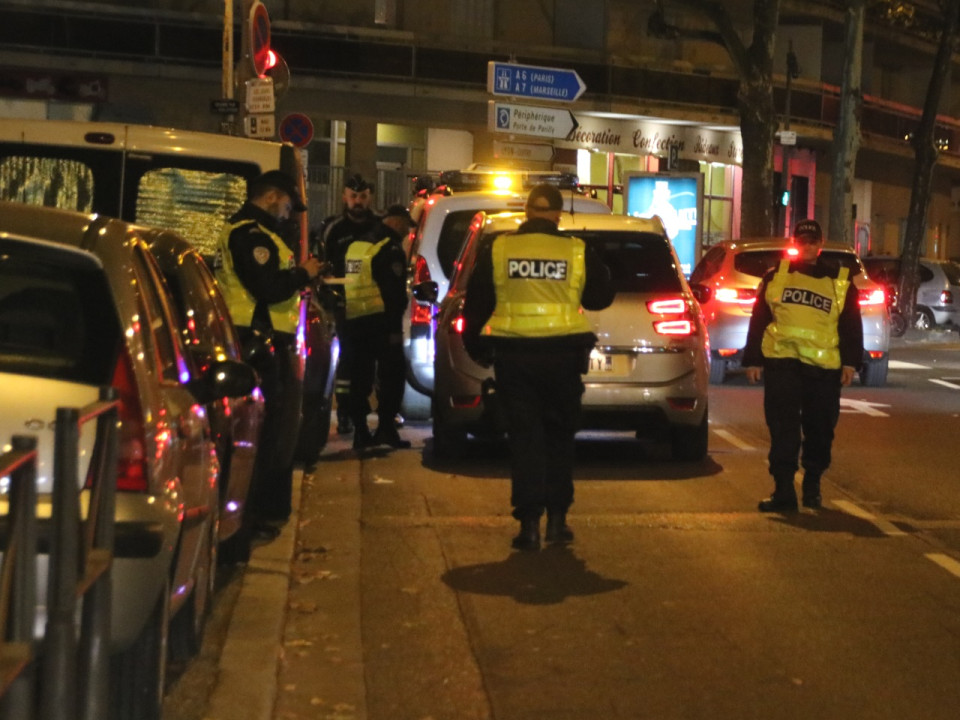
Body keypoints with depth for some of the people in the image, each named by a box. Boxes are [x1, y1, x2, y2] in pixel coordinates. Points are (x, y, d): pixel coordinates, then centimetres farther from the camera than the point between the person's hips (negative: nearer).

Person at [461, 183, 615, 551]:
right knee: (559, 435, 15)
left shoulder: (497, 249, -1)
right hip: (562, 354, 0)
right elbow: (601, 297, 9)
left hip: (513, 355, 0)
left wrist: (473, 345, 16)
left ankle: (529, 523, 0)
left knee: (524, 437, 5)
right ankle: (557, 518, 16)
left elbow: (477, 302, 4)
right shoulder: (577, 252, -1)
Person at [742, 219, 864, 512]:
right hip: (781, 362, 0)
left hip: (824, 367, 0)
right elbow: (758, 320, 11)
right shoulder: (775, 276, 11)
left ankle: (812, 485, 25)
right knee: (783, 430, -5)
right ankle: (784, 490, -3)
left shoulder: (841, 280, 9)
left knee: (820, 431, 8)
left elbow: (851, 326, 8)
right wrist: (753, 359, 7)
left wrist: (850, 361, -1)